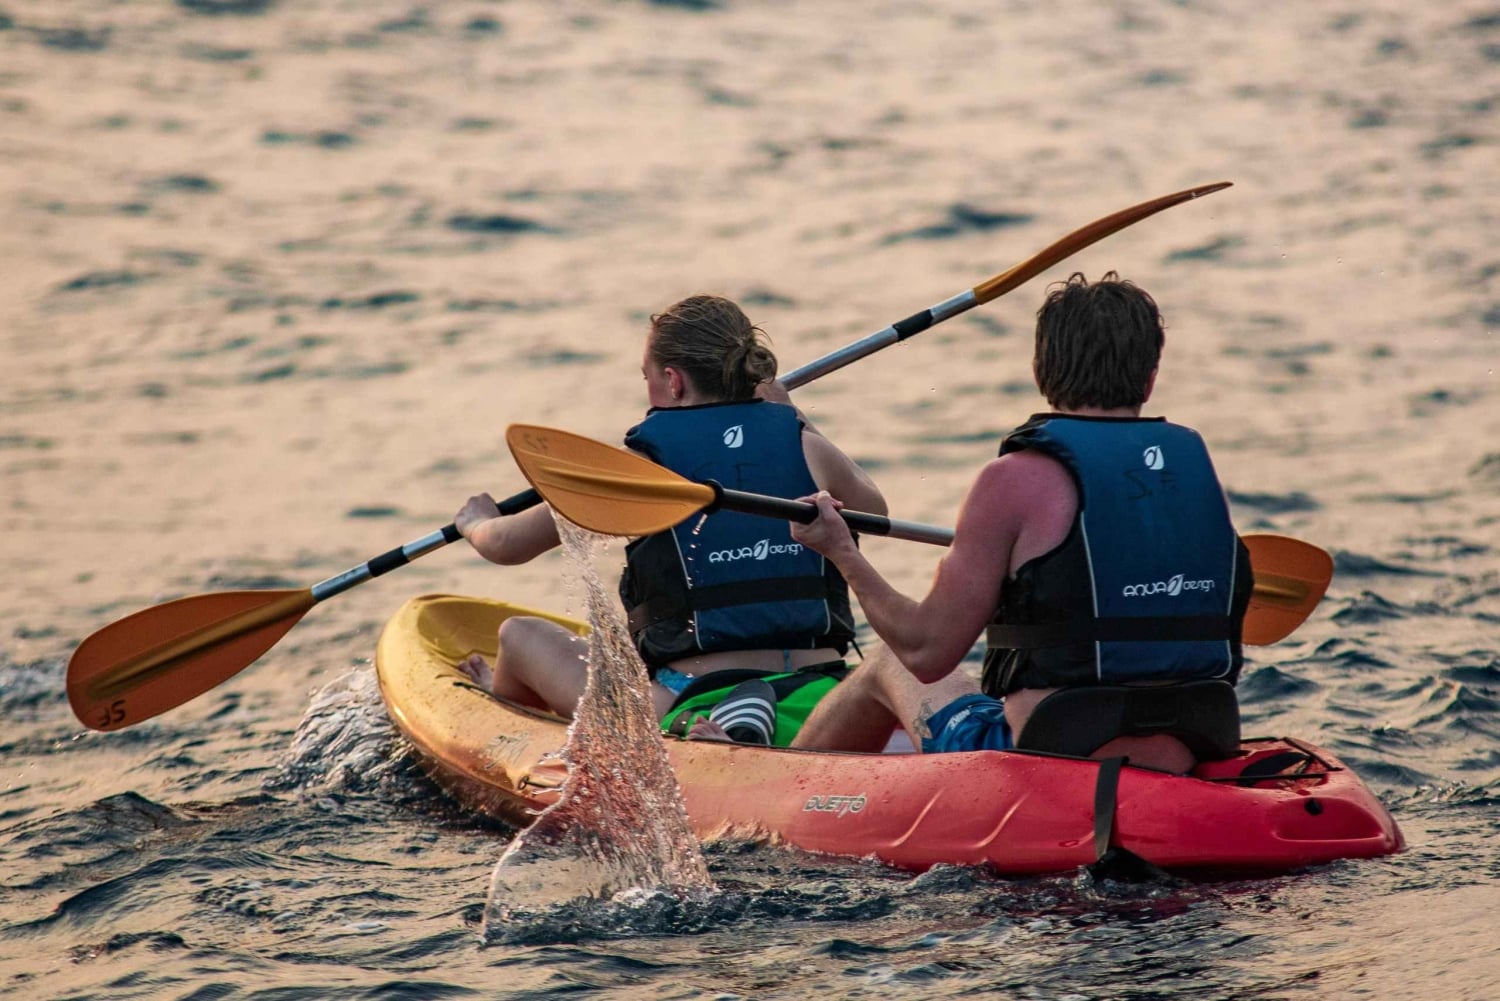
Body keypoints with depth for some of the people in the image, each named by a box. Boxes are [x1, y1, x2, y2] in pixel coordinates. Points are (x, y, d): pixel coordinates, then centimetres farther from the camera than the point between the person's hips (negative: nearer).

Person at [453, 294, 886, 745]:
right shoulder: (804, 446, 3)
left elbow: (508, 546, 6)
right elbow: (874, 509, 26)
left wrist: (477, 521, 31)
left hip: (693, 701, -6)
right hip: (821, 706, 6)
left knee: (520, 634, 16)